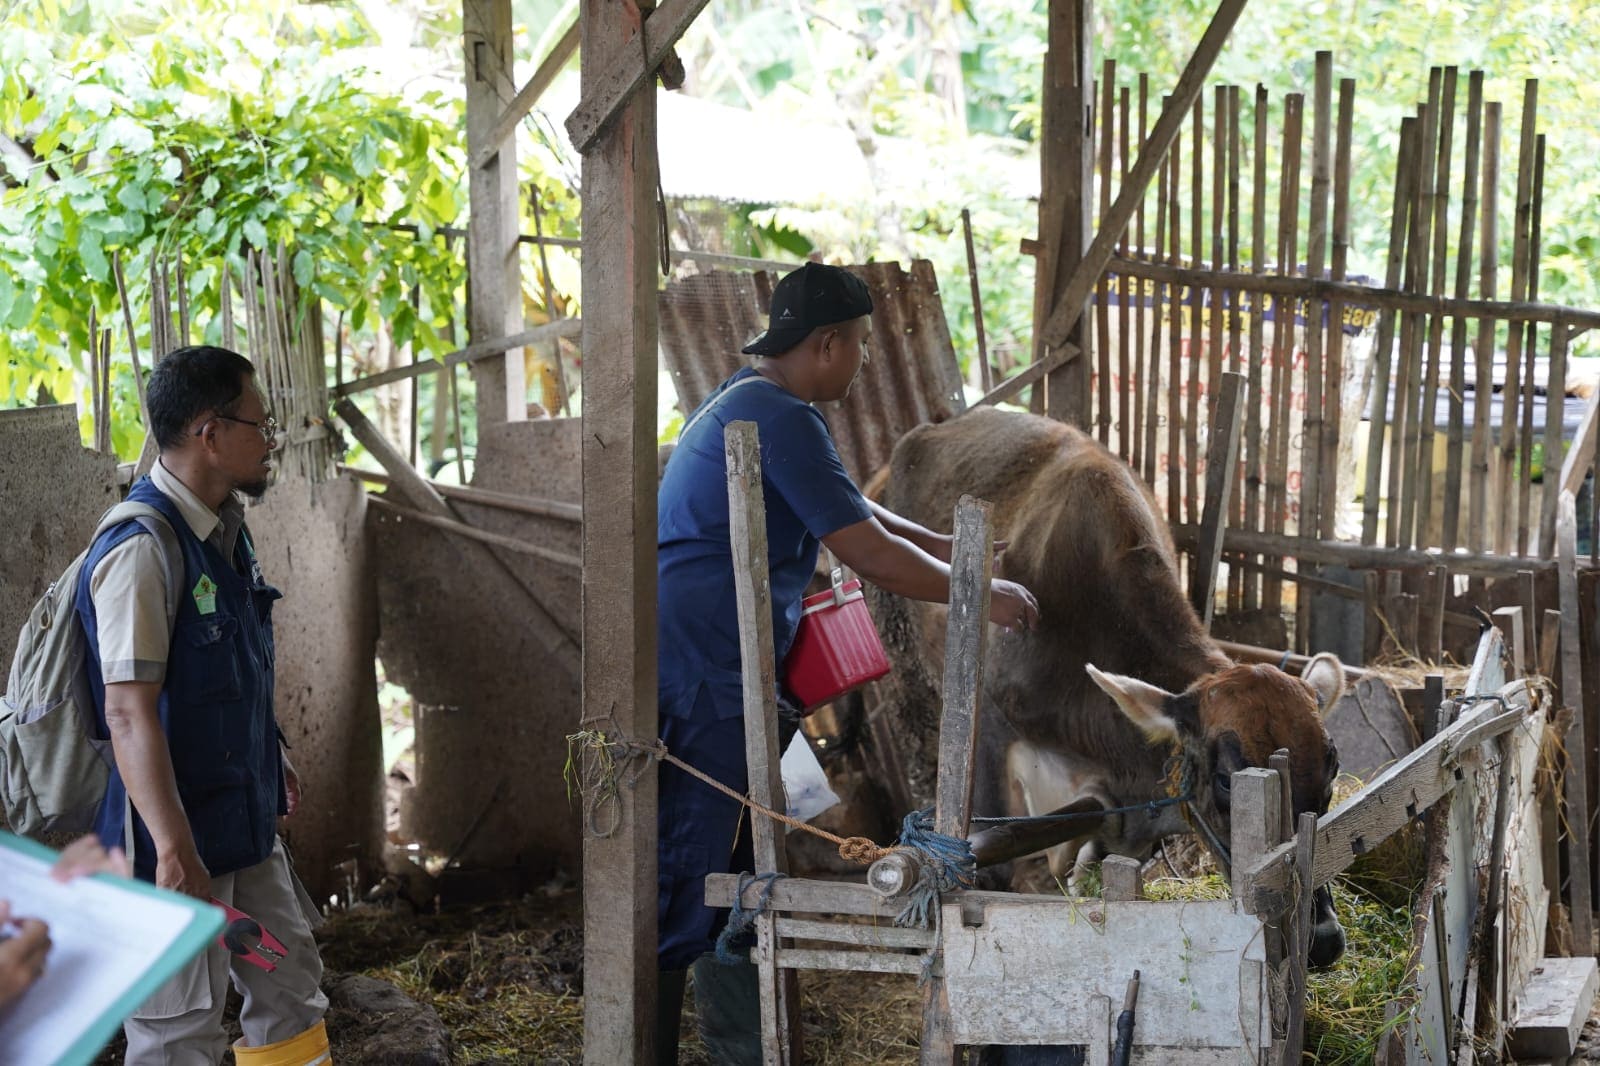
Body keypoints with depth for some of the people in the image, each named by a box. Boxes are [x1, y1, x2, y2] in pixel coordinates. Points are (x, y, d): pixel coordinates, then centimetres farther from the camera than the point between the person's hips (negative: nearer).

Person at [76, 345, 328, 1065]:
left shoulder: (226, 528, 8)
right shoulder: (143, 548, -22)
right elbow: (129, 711, -27)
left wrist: (271, 760, 28)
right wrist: (175, 851, -30)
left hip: (246, 822, 10)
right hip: (179, 836, -10)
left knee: (293, 992, 17)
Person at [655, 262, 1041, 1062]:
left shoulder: (747, 401, 18)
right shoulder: (782, 420, -16)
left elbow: (849, 508, 28)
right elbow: (870, 554, -16)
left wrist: (945, 549, 25)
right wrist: (979, 597, -5)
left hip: (714, 673, 11)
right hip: (701, 677, -11)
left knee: (733, 870, 16)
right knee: (687, 875, -7)